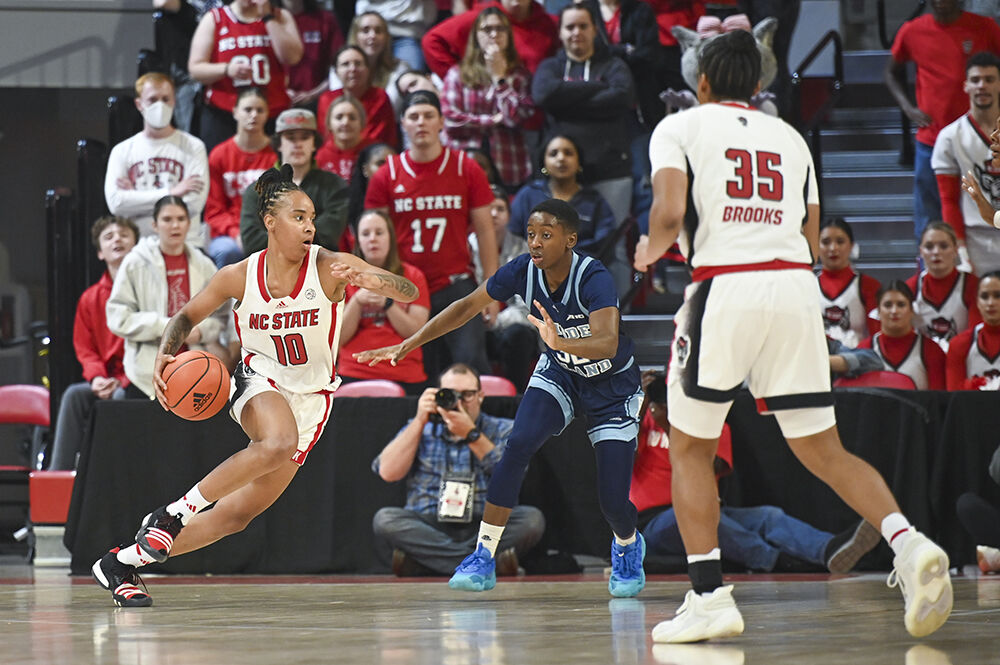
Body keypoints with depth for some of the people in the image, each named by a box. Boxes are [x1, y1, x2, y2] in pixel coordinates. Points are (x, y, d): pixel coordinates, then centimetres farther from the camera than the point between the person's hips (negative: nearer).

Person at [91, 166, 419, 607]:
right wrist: (163, 357, -11)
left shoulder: (329, 267, -14)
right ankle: (174, 513, -24)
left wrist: (369, 280, -43)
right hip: (260, 381, -2)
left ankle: (122, 563, 15)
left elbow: (409, 293, -22)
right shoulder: (238, 277, -9)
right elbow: (187, 317, 8)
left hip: (310, 399, 2)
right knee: (279, 444, -38)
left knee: (238, 514, 1)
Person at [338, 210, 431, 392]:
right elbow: (340, 337, 1)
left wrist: (387, 303, -12)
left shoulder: (412, 276, 9)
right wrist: (357, 301, -12)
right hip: (355, 376, 0)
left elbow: (417, 333, -1)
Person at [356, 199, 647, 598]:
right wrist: (409, 345, -8)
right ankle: (484, 557, -16)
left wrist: (561, 341, -67)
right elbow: (468, 307, -5)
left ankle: (628, 547, 29)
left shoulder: (593, 278, -34)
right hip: (558, 375, 4)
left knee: (613, 501, -9)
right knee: (517, 445, -24)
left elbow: (608, 344, -48)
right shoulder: (523, 271, -19)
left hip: (611, 385, -4)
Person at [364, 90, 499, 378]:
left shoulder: (466, 170, 4)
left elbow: (484, 230, 7)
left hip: (457, 286, -1)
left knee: (471, 360, -13)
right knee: (421, 377, 2)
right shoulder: (386, 176, 5)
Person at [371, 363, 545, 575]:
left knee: (532, 519, -29)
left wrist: (471, 434, -14)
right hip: (427, 529, 1)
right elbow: (388, 472, 1)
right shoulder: (420, 430, 16)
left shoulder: (503, 430, 13)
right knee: (384, 519, -29)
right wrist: (420, 421, -2)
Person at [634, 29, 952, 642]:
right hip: (797, 287, 4)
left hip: (726, 288, -4)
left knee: (690, 449, 12)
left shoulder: (680, 127, 8)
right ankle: (908, 543, -16)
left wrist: (651, 251, 14)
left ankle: (709, 596, 1)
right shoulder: (790, 137, 22)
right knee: (823, 450, 7)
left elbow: (670, 213, -7)